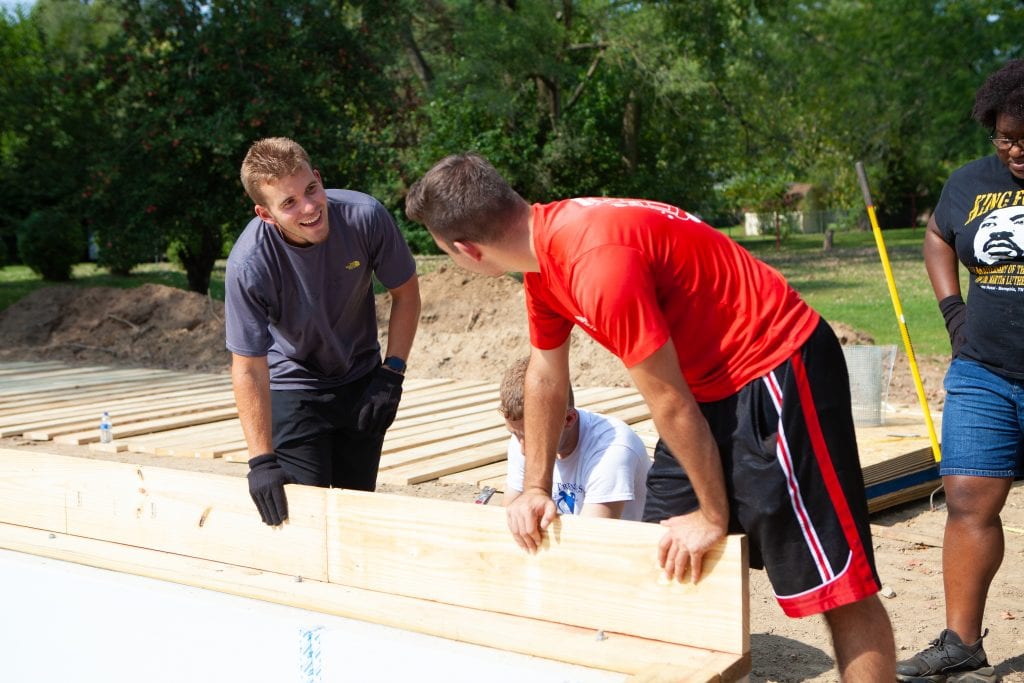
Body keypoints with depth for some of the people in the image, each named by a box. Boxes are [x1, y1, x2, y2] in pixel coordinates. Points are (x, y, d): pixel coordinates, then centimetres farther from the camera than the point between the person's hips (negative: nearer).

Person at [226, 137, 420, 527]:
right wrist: (261, 460, -26)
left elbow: (405, 292, -7)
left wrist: (392, 374, -12)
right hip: (292, 388, -2)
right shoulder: (249, 264, -30)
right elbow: (249, 368, -24)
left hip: (361, 382, 3)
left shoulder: (365, 217, -25)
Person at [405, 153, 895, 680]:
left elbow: (669, 402, -22)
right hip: (711, 381, 10)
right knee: (665, 563, 14)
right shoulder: (542, 247, 1)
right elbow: (545, 374, 14)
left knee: (837, 585, -6)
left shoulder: (596, 260, -29)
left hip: (777, 372, -10)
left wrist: (714, 516, -11)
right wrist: (536, 488, 17)